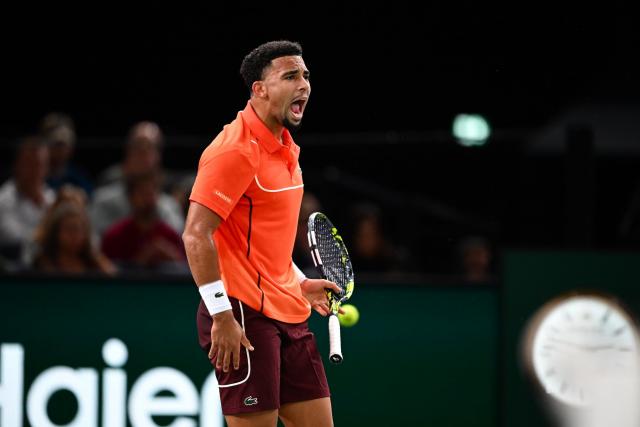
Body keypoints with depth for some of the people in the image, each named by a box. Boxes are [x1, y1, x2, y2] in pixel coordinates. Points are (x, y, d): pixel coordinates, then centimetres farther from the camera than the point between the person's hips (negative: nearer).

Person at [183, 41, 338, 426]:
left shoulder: (285, 148, 15)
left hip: (289, 316, 9)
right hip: (245, 316, -9)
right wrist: (221, 315, -22)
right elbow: (196, 235, -20)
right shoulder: (236, 150, -14)